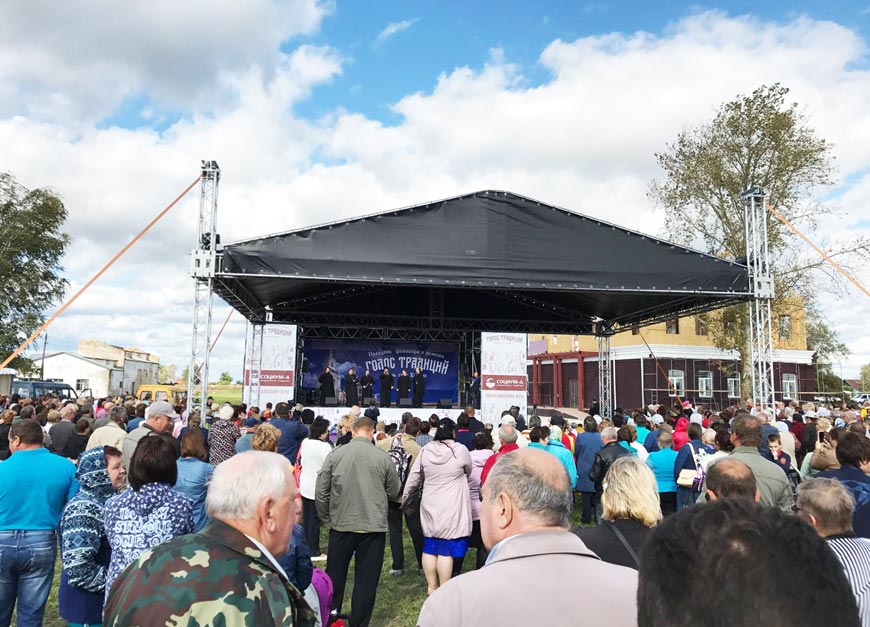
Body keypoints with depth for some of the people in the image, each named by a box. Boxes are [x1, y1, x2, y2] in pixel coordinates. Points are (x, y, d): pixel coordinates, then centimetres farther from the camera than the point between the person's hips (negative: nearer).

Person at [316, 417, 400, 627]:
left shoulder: (335, 455, -6)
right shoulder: (383, 457, -8)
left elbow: (321, 492, -2)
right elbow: (393, 491, 4)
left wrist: (326, 518, 12)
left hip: (341, 525, 2)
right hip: (374, 527, -1)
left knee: (335, 577, 18)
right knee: (366, 581, 10)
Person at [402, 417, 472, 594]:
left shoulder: (425, 450, -2)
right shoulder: (460, 450, -12)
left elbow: (413, 477, 6)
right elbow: (468, 472, 6)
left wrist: (405, 497, 19)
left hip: (430, 507, 4)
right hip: (451, 508, -4)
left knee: (429, 548, 13)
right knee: (446, 550, 2)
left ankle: (431, 587, 24)